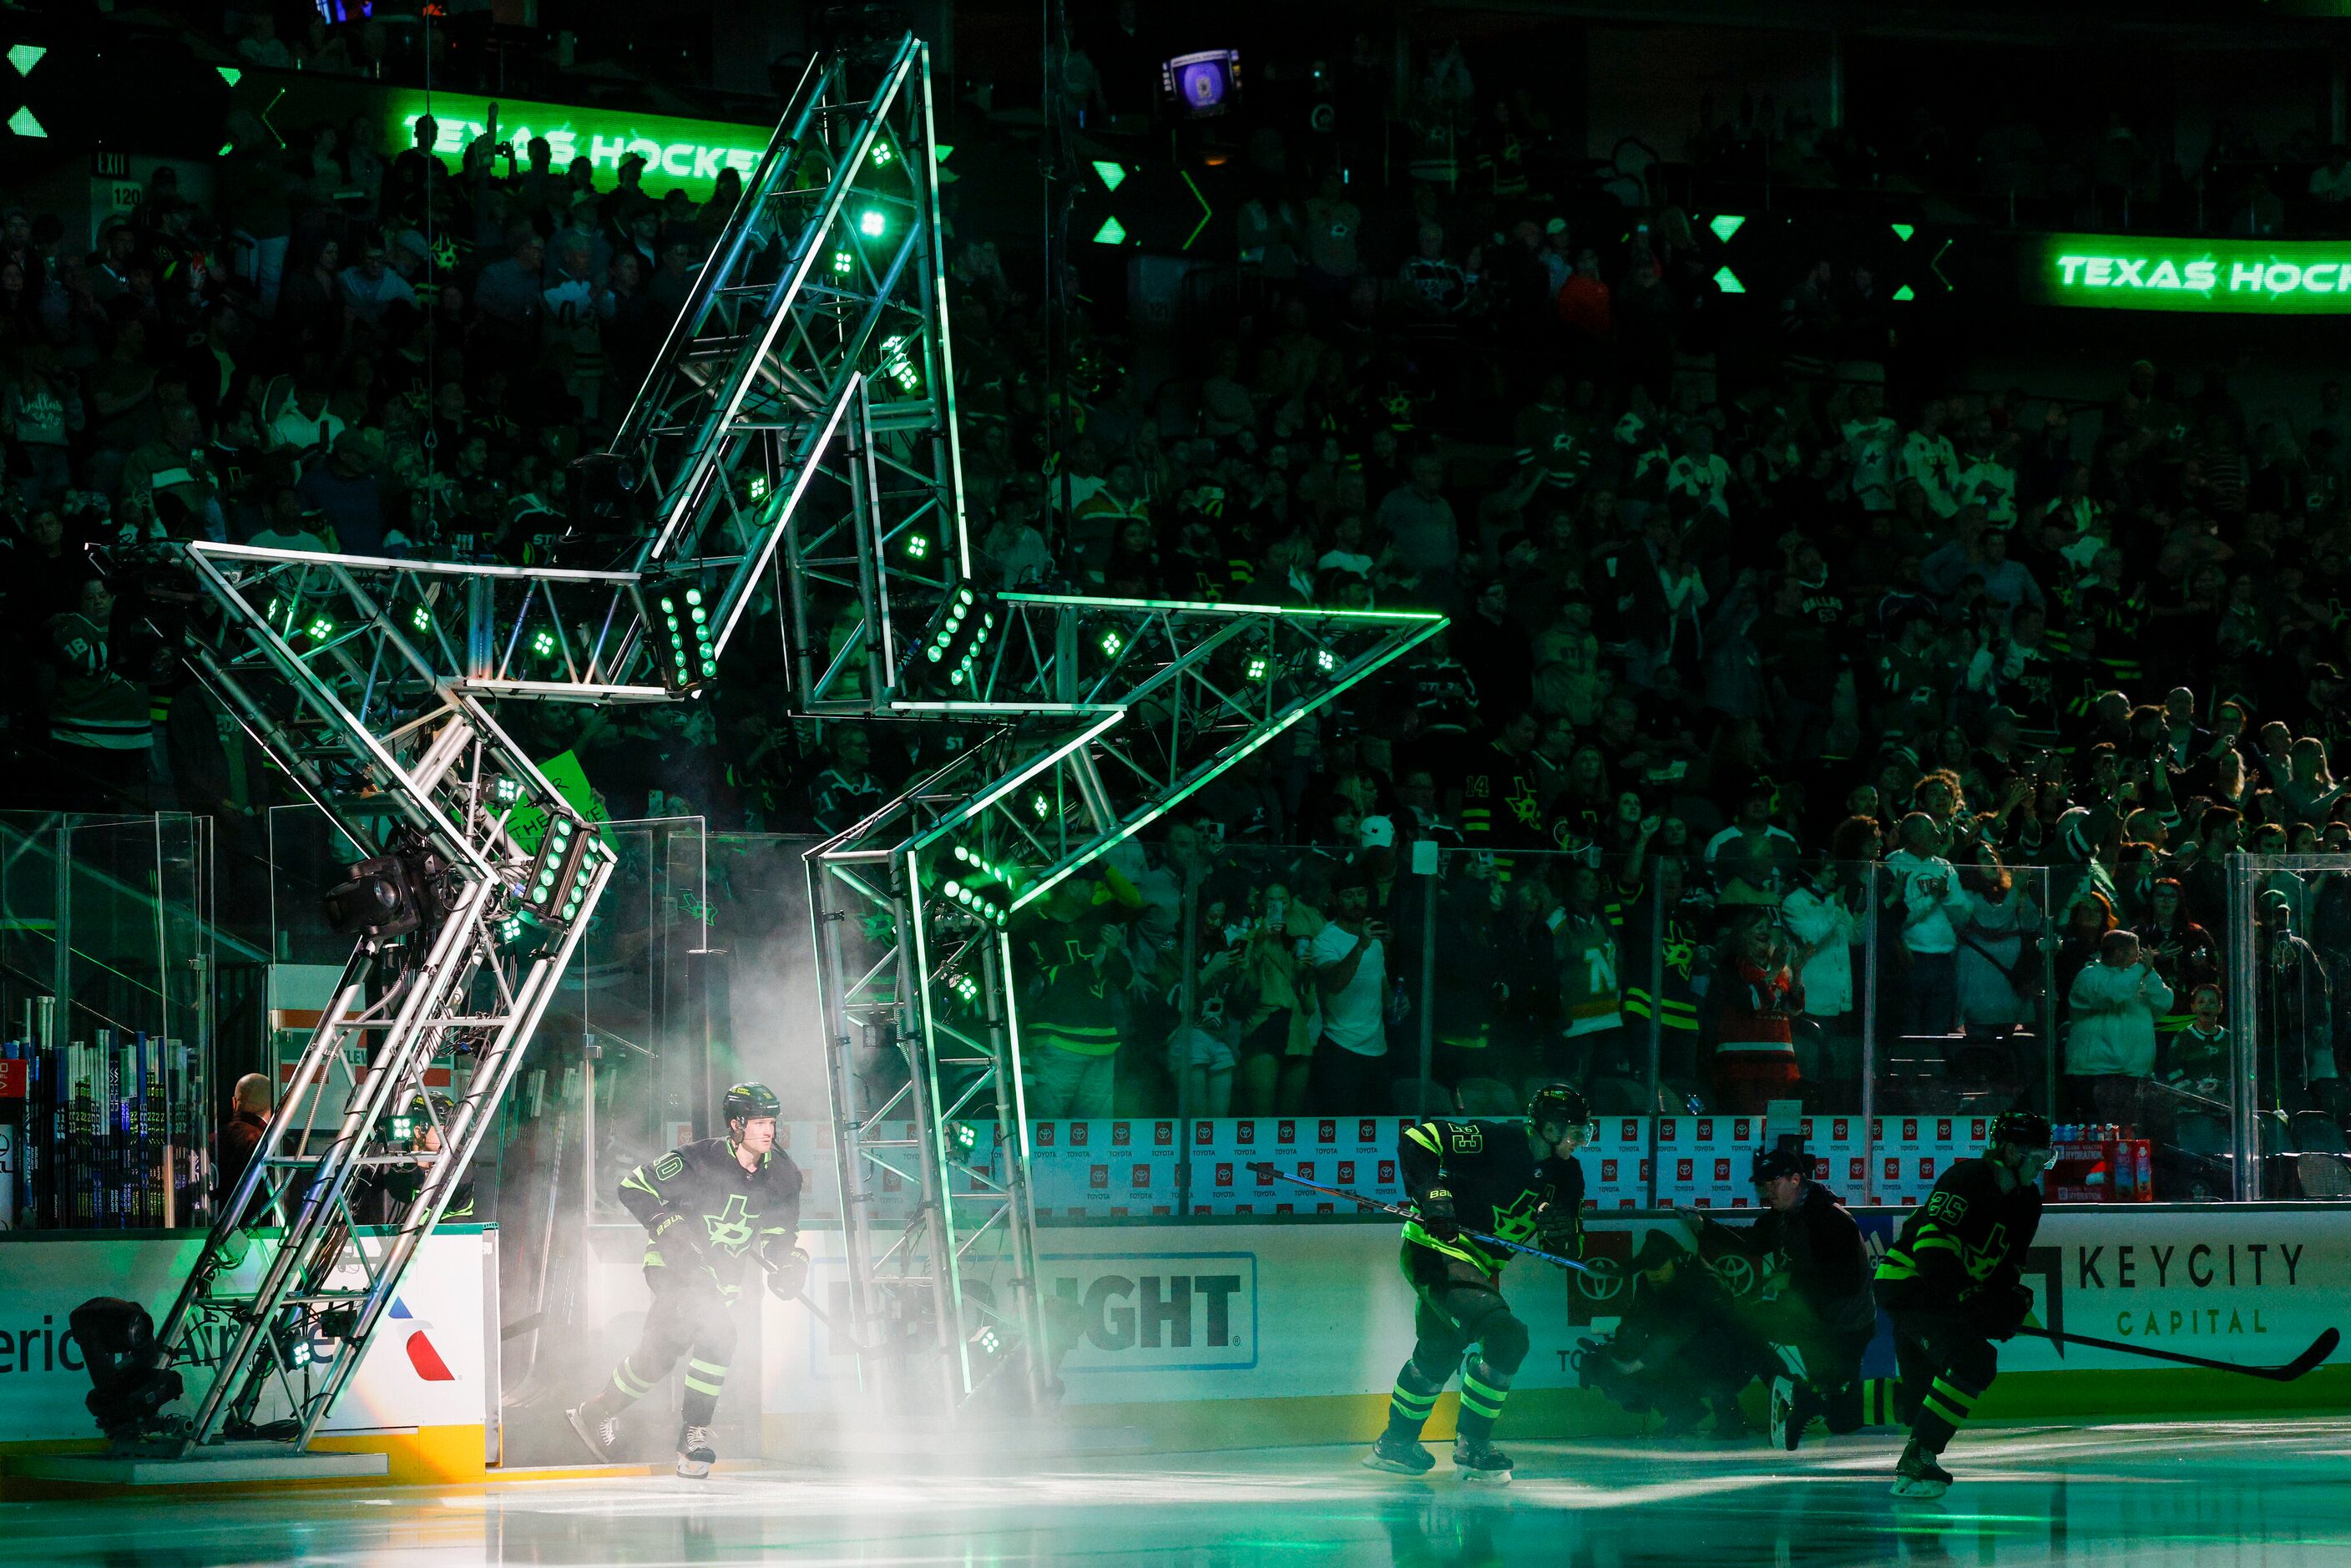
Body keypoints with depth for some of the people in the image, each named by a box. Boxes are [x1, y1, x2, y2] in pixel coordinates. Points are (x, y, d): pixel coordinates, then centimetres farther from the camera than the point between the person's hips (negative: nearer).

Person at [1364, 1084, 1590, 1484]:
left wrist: (1562, 1232, -17)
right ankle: (1471, 1449, -15)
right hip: (1437, 1251, -10)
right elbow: (1416, 1139, -19)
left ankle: (1395, 1444, 48)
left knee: (1439, 1352, 27)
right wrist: (1433, 1194, -29)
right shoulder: (1493, 1142, -19)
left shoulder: (1566, 1177, 4)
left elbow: (1569, 1253, 6)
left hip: (1478, 1265, 10)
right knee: (1506, 1335, -23)